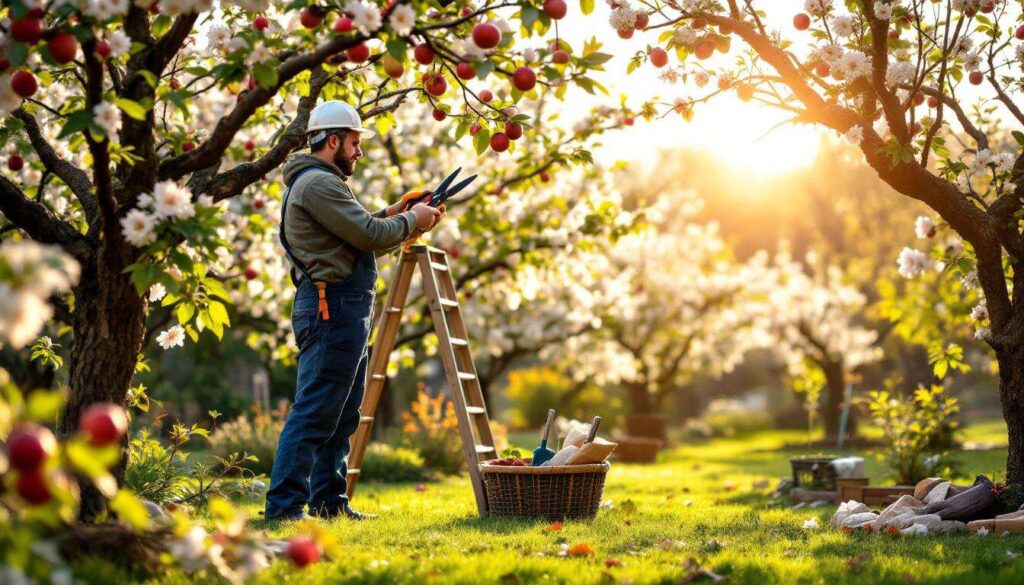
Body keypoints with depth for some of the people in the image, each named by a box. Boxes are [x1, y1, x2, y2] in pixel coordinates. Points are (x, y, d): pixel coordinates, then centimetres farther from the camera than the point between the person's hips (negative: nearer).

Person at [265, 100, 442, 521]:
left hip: (344, 312, 11)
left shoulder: (321, 183, 23)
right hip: (331, 308, -11)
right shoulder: (316, 182, -11)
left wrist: (391, 216, 14)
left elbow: (355, 239, 23)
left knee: (340, 419, 13)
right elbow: (368, 235, -16)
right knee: (313, 415, -12)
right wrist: (412, 221, -1)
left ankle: (329, 503, 18)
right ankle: (283, 507, -11)